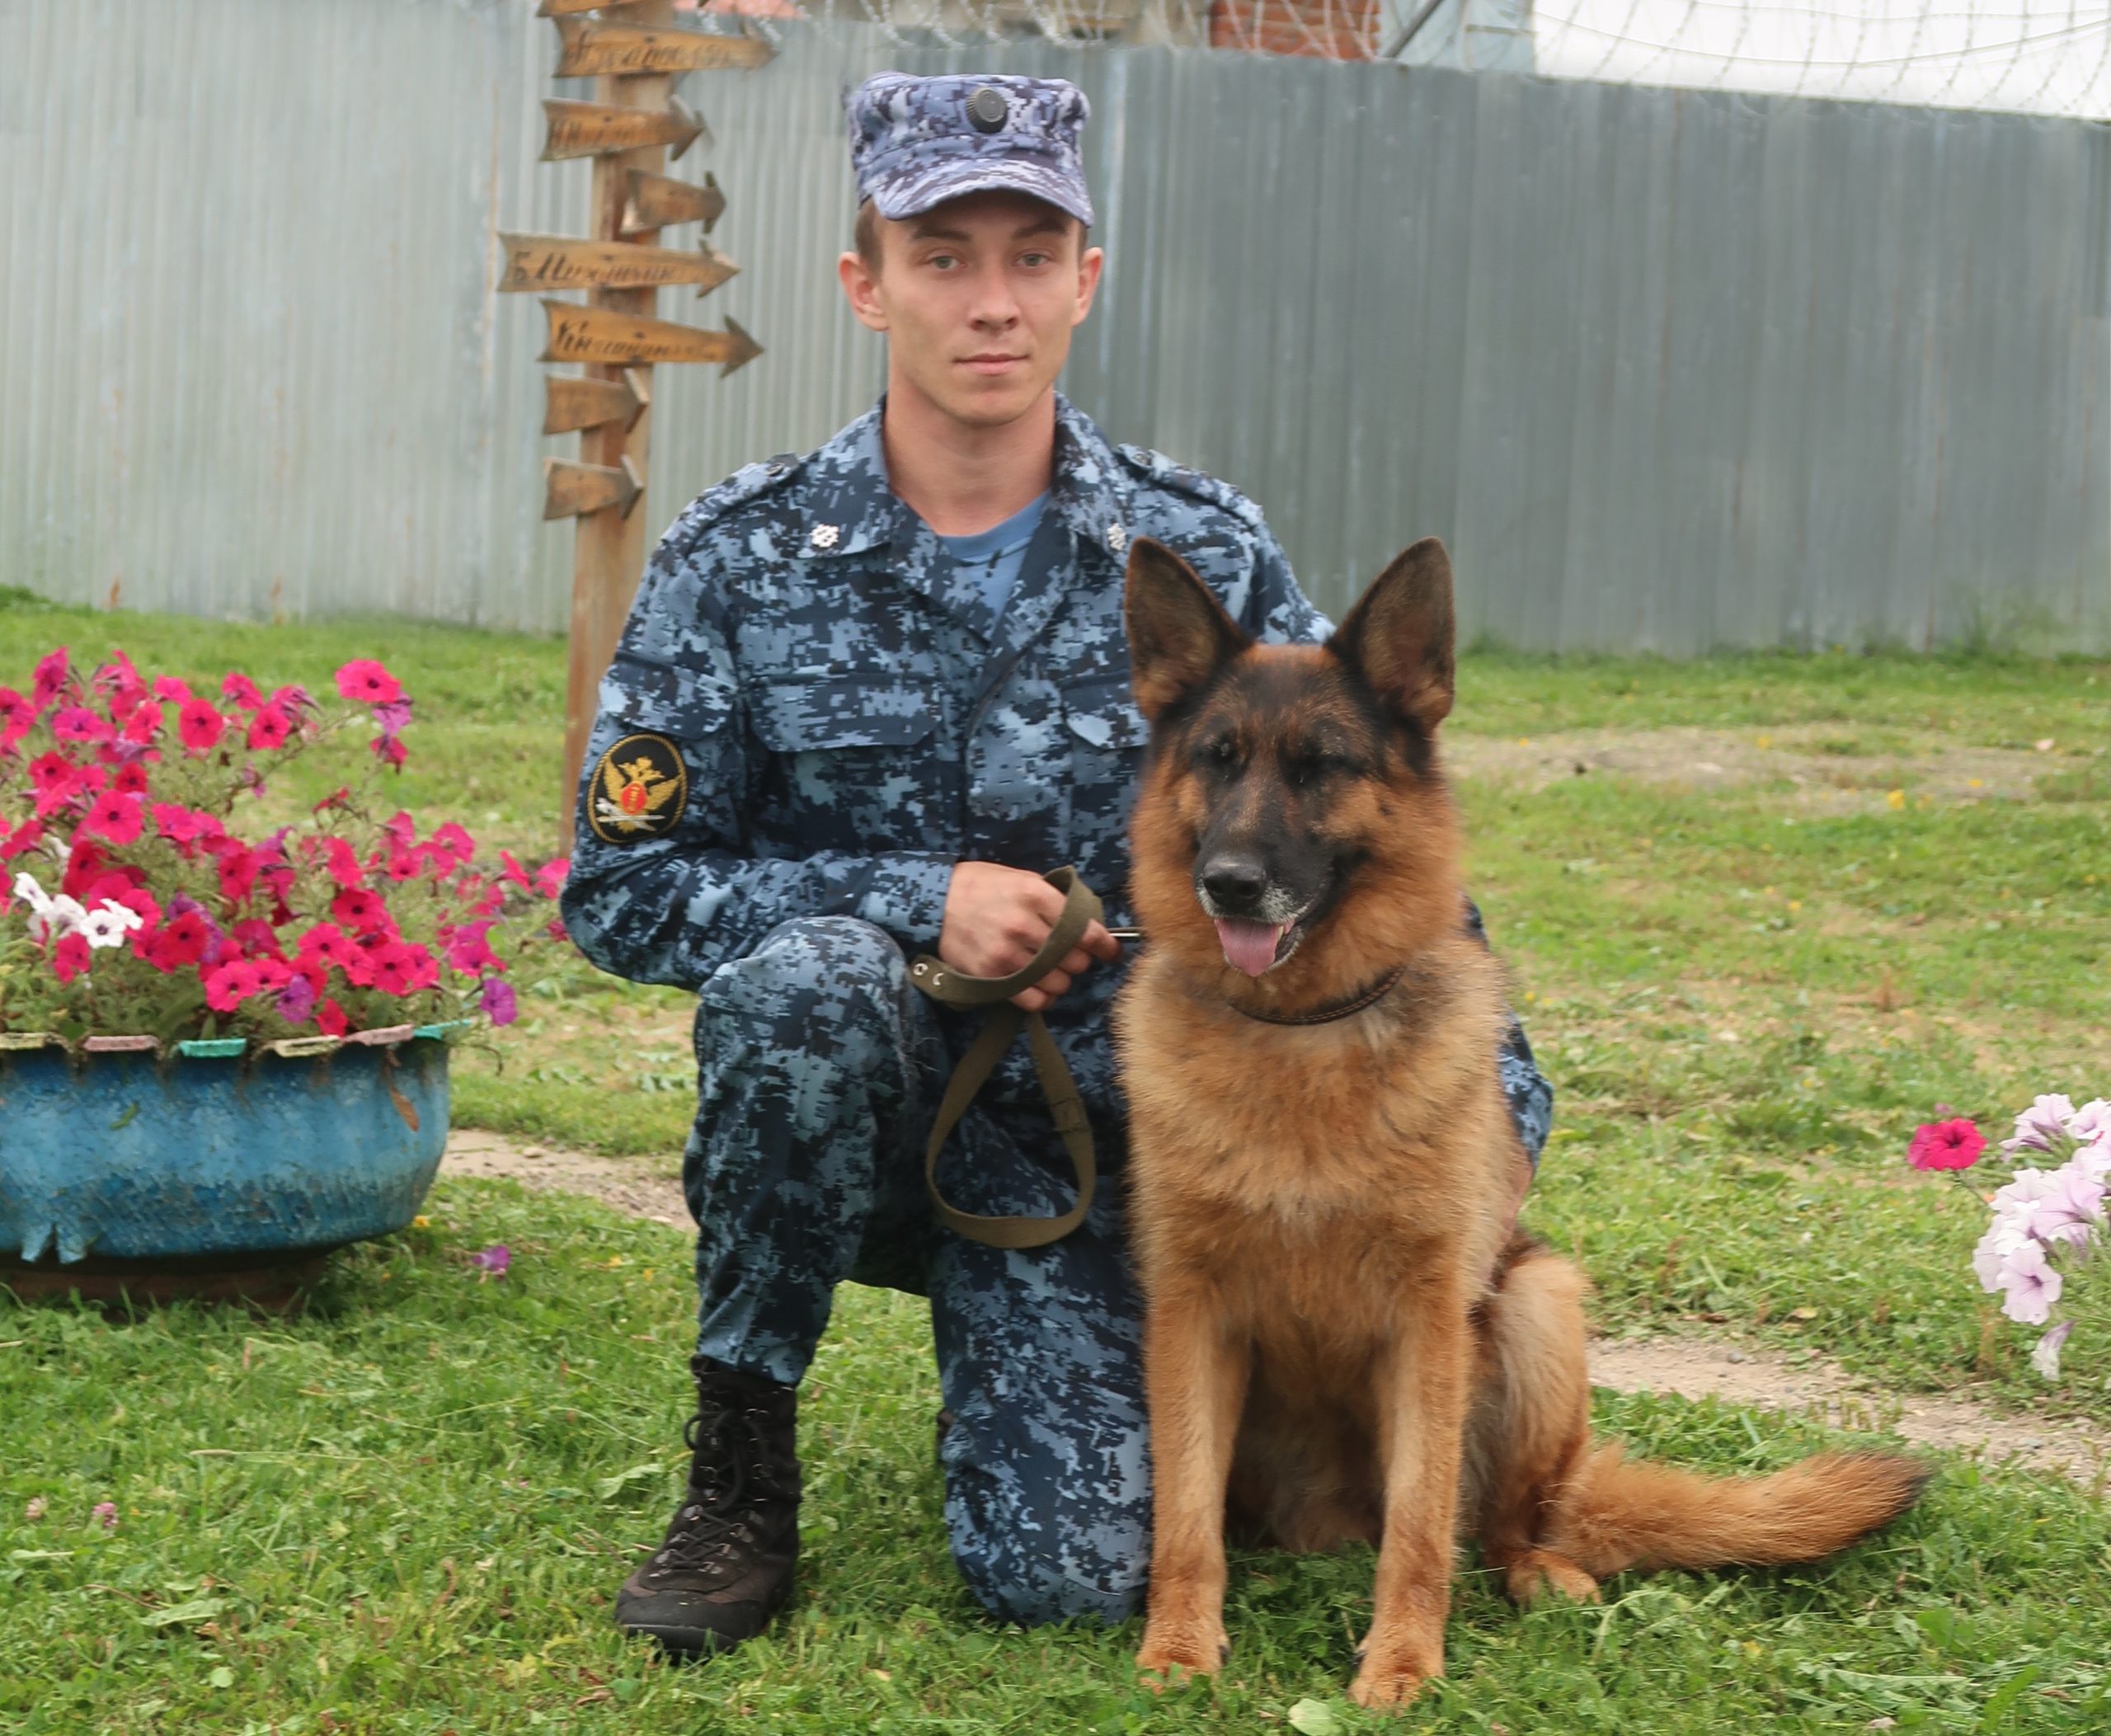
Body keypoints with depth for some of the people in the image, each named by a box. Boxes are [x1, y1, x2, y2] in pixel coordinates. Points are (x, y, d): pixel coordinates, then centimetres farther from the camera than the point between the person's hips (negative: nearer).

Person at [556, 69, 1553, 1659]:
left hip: (1110, 1126, 1)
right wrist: (918, 901, -19)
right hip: (843, 1114, -1)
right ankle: (741, 1462, -15)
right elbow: (619, 888, -7)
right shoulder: (739, 564, -7)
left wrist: (1492, 1072, -5)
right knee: (808, 971, -35)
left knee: (1071, 1571, -17)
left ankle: (1060, 1391, 23)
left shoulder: (1207, 556, -3)